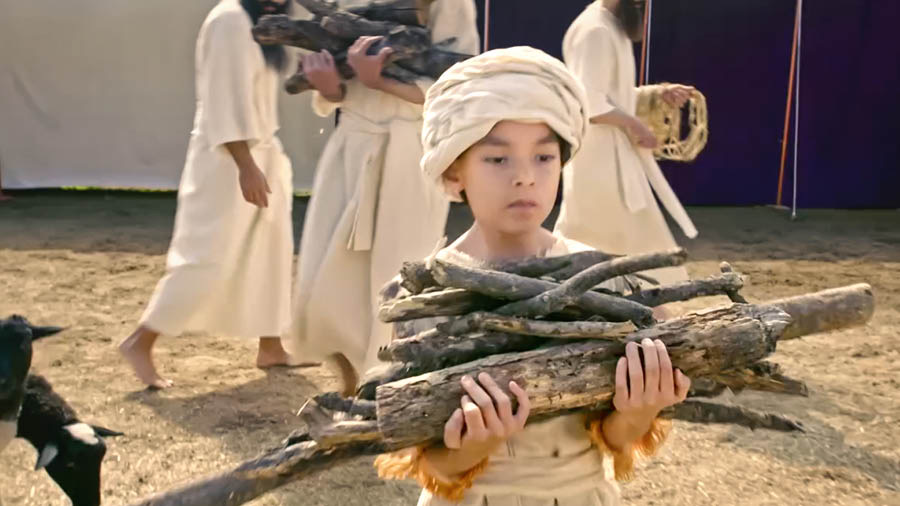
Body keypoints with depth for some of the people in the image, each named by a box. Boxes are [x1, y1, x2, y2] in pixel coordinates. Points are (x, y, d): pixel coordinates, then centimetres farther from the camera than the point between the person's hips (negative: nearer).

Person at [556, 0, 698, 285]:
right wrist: (632, 124, -16)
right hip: (599, 154, -10)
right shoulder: (596, 30, -19)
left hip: (612, 153, 10)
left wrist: (658, 94, 9)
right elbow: (589, 102, -26)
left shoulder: (612, 29, 14)